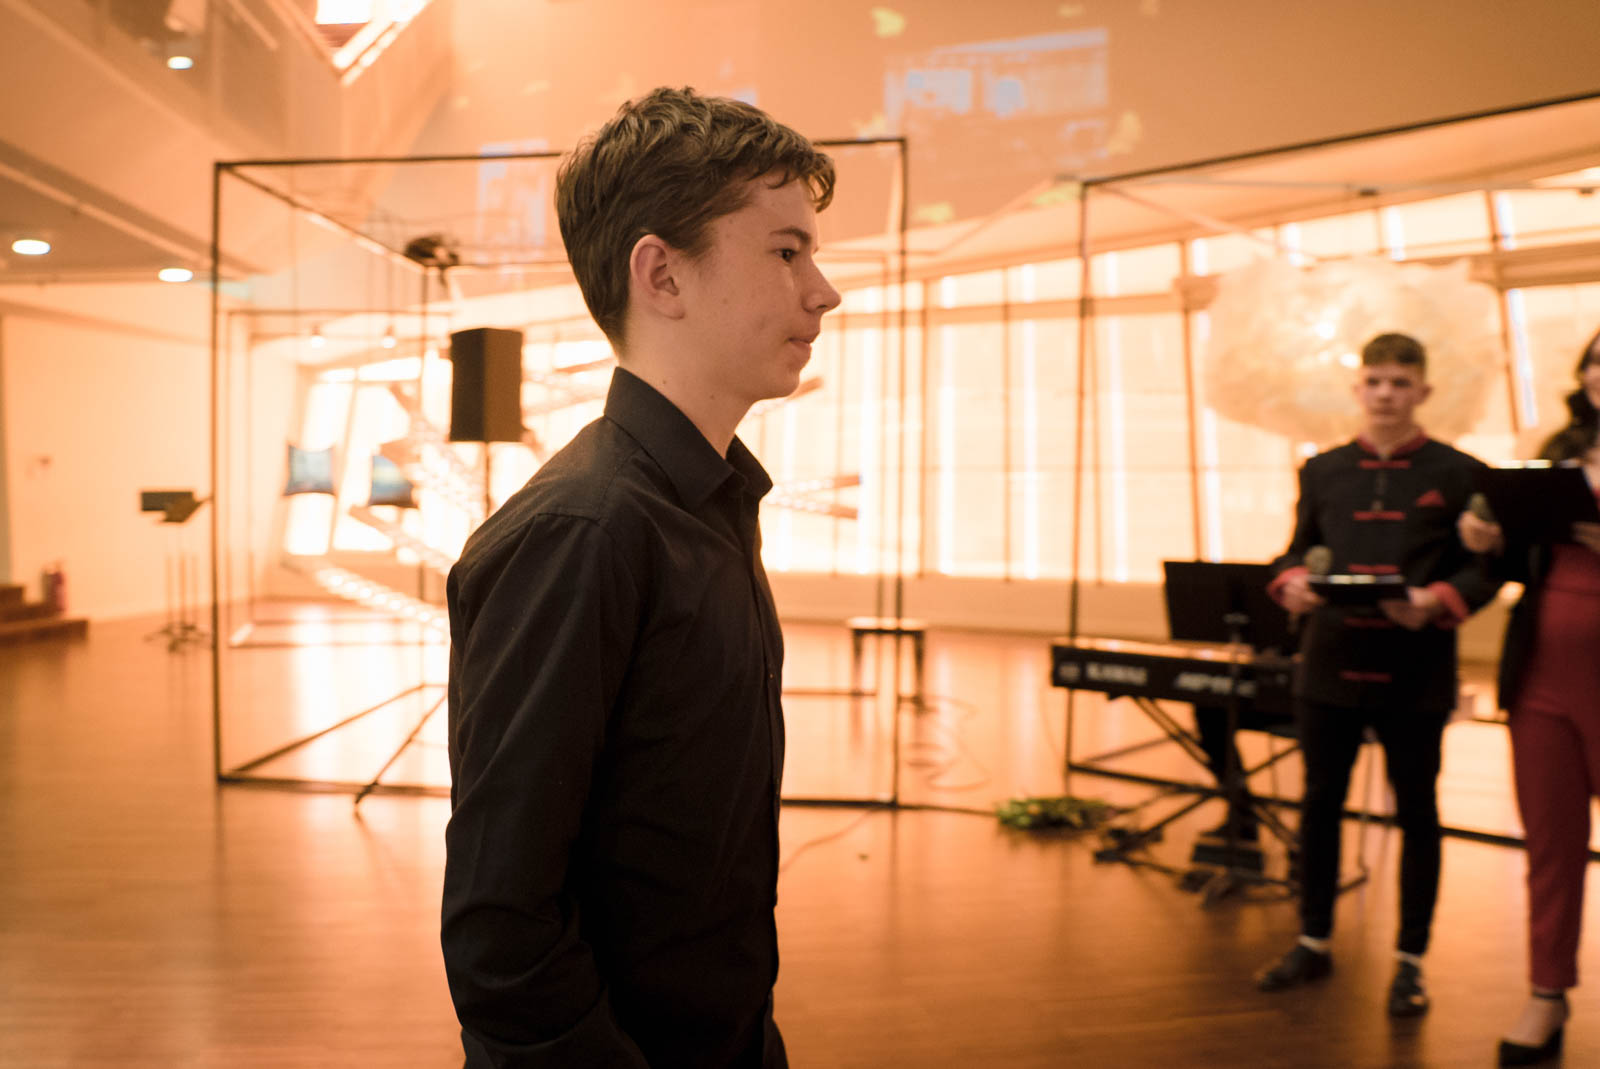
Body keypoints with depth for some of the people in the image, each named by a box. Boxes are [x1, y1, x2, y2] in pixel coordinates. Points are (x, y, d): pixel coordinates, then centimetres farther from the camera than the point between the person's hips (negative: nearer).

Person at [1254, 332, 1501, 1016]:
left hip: (1415, 673, -3)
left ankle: (1410, 960, 21)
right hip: (1330, 664, 3)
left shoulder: (1457, 473, 0)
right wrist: (1291, 584, -8)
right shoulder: (1323, 471, 9)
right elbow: (1298, 550, 13)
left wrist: (1437, 601, -20)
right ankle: (1314, 943, 26)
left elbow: (1482, 568, -1)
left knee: (1416, 813, 7)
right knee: (1320, 803, 10)